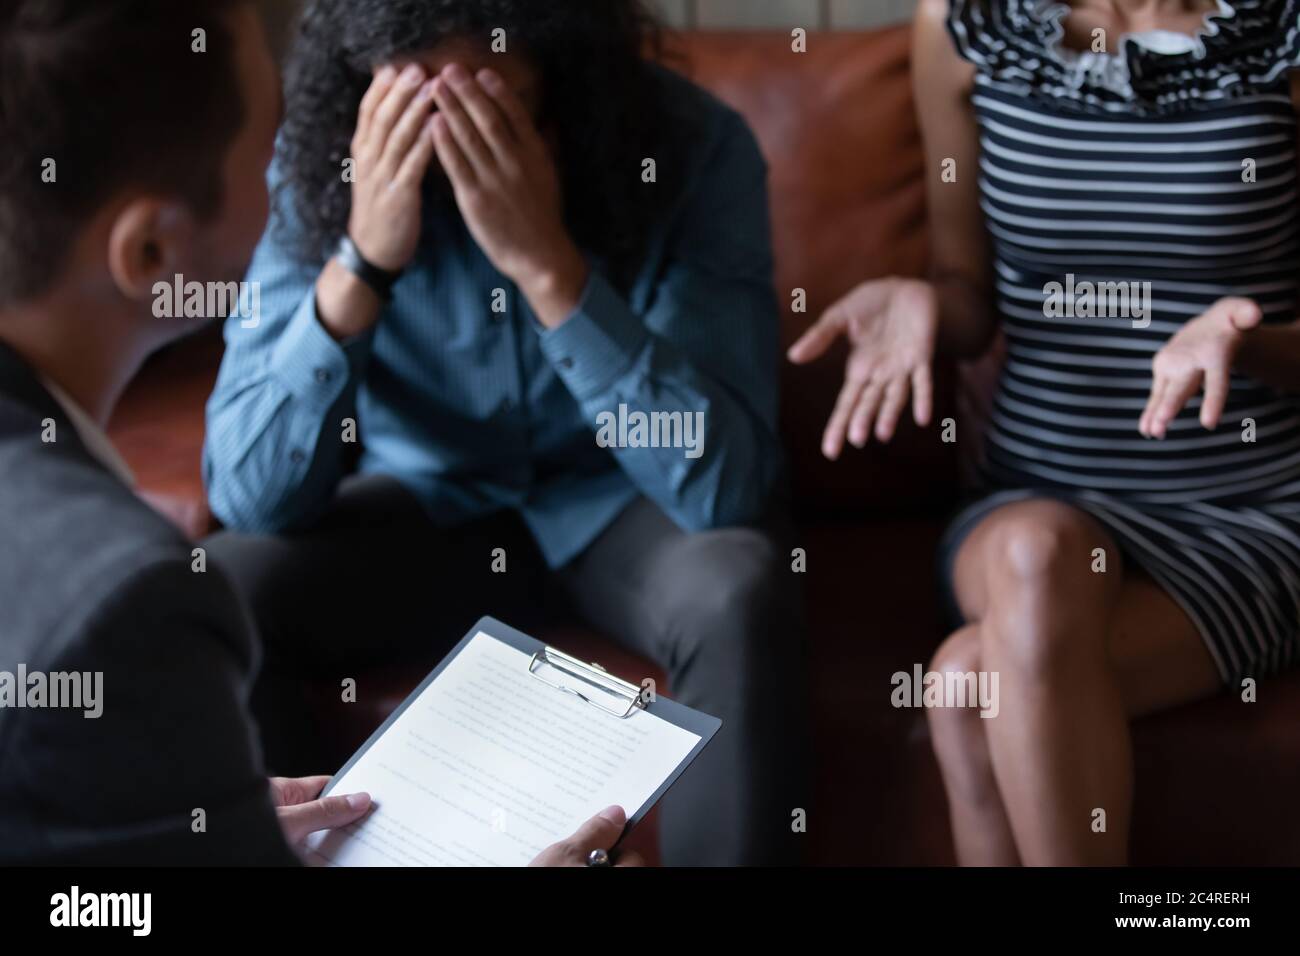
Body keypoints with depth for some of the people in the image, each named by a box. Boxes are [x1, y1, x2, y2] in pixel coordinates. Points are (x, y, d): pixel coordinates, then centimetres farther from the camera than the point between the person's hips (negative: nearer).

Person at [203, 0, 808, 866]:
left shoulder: (693, 145, -23)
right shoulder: (323, 159, -19)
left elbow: (724, 480, -30)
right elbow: (249, 495, -23)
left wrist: (547, 262, -39)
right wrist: (361, 261, -36)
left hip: (622, 500, -1)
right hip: (426, 500, 1)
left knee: (737, 592, -32)